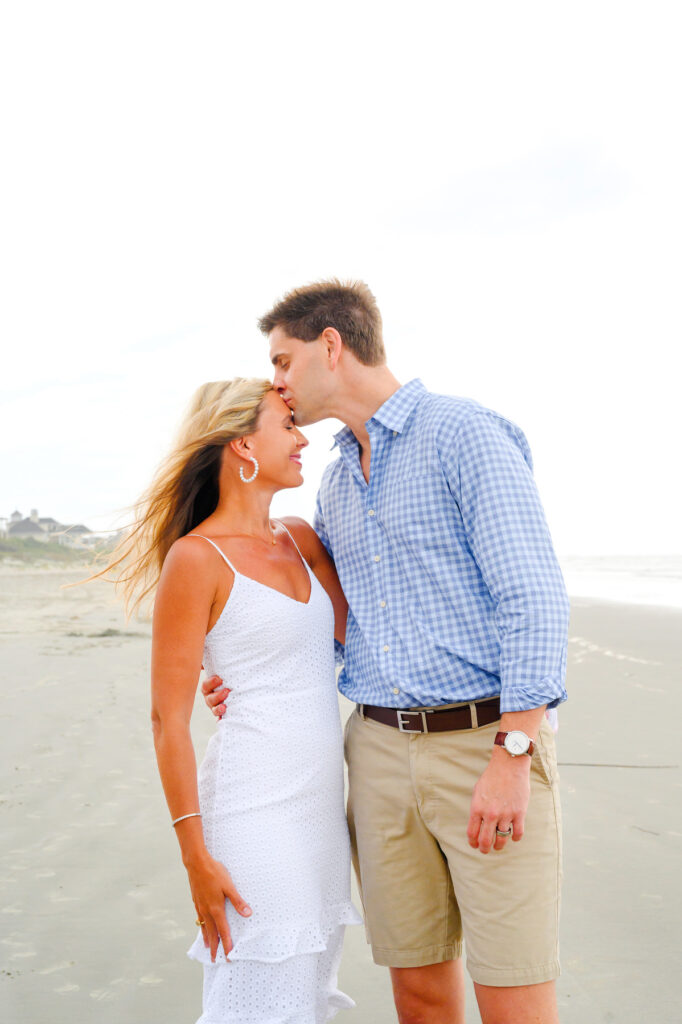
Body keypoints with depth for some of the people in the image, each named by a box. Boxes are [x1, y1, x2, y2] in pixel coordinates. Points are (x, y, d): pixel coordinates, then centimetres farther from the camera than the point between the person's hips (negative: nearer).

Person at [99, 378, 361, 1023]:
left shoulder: (299, 539, 11)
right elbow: (168, 718, -11)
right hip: (257, 807, -8)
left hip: (323, 801, 8)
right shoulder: (196, 559, -11)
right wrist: (196, 856, -13)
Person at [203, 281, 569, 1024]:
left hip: (488, 744, -7)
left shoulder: (467, 434, -9)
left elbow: (534, 598, -15)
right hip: (383, 748, 7)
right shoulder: (336, 482, 16)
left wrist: (511, 760, -20)